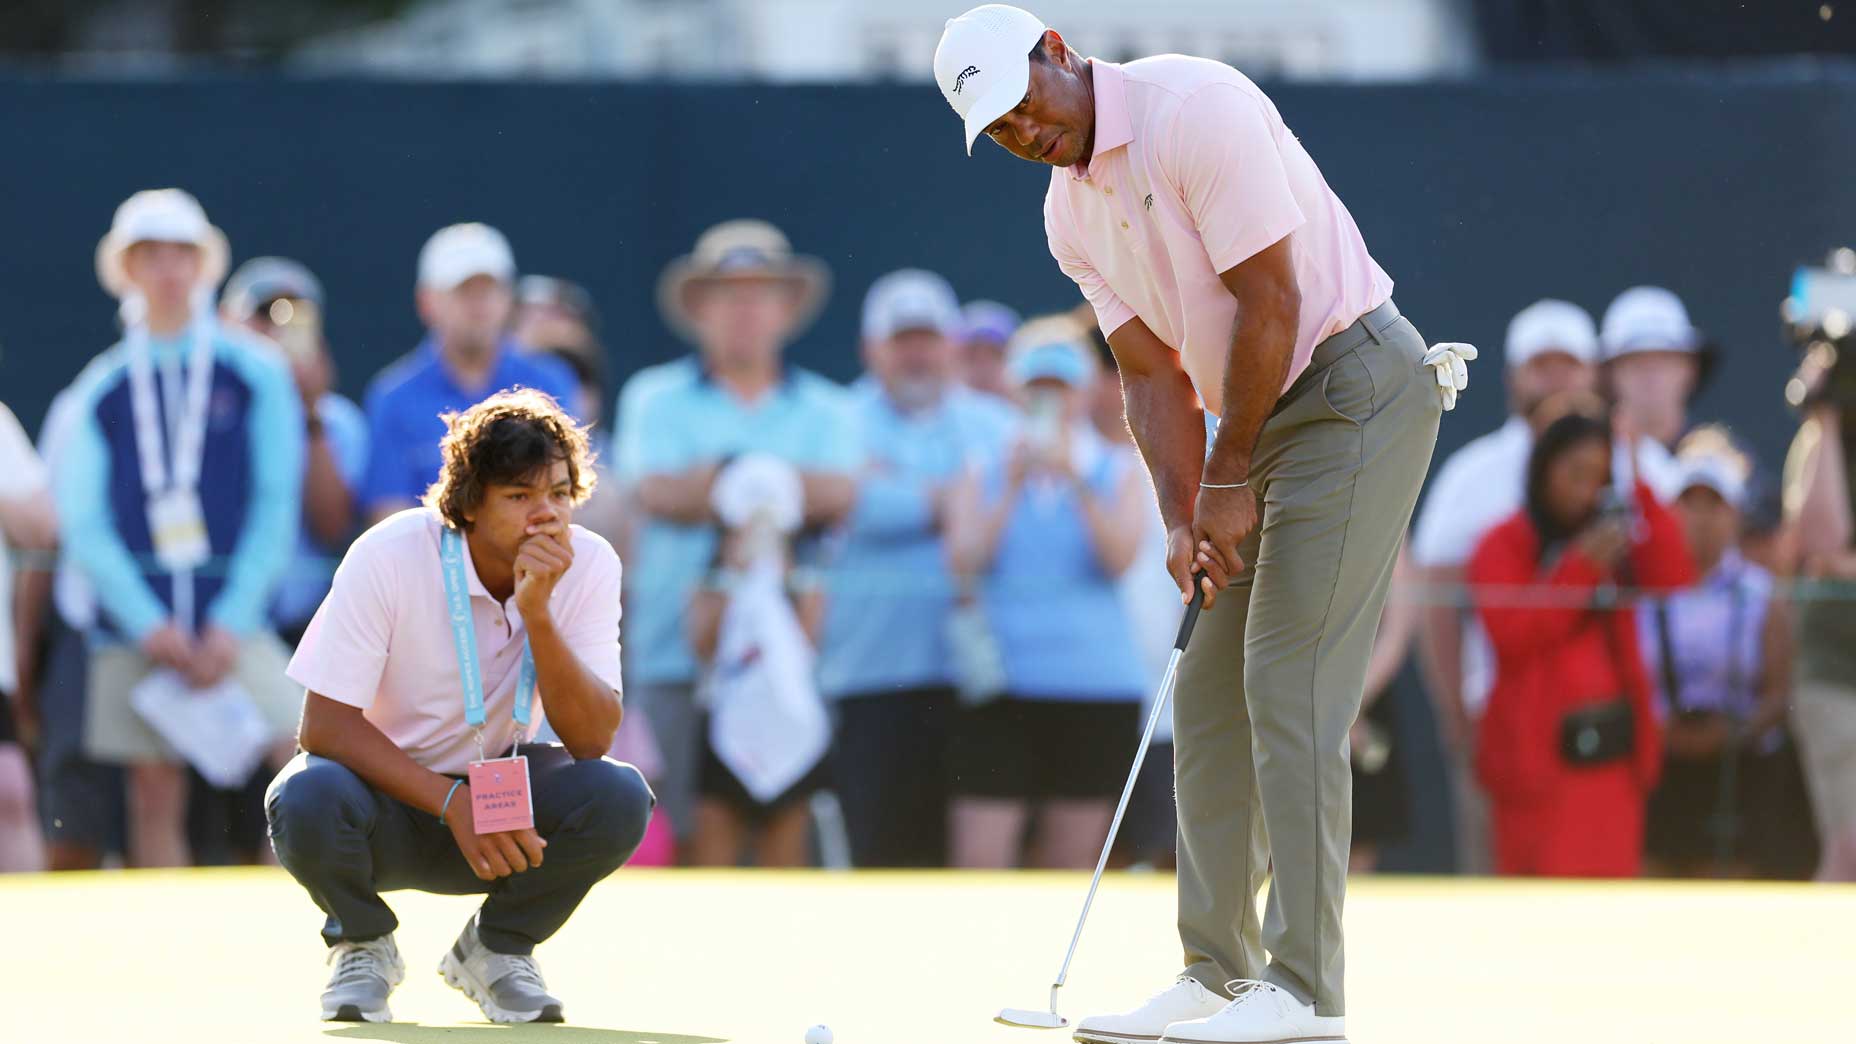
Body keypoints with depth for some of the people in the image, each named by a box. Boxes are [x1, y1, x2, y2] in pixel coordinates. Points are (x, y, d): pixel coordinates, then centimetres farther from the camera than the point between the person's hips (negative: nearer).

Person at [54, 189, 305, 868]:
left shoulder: (254, 373, 6)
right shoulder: (99, 393, 10)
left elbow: (277, 502, 2)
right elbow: (82, 522, 4)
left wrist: (231, 622, -8)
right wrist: (149, 626, -9)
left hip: (234, 620, -1)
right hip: (134, 626, 1)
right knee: (156, 798, -1)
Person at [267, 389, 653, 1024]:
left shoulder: (589, 565, -14)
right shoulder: (387, 558, -21)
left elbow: (592, 739, -21)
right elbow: (325, 725, -20)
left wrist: (537, 612, -33)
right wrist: (453, 803, -29)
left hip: (502, 795, 2)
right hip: (389, 794, -2)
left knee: (618, 798, -27)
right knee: (307, 801, -36)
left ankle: (495, 948, 1)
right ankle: (362, 943, -1)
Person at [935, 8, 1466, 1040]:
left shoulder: (1195, 108, -18)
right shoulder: (1071, 213, 9)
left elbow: (1271, 306, -19)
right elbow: (1154, 373, 9)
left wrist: (1228, 480, -12)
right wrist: (1184, 519, -7)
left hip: (1355, 384, -9)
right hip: (1269, 416, 9)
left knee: (1290, 682, -14)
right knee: (1210, 690, 7)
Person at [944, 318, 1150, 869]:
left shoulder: (1118, 474, 10)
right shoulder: (984, 477, 12)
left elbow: (1120, 557, -6)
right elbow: (965, 559, -4)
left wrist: (1076, 482, -16)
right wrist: (1013, 487, -14)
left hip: (1095, 684, 0)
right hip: (1001, 688, 0)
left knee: (1071, 862, 2)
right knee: (979, 859, -10)